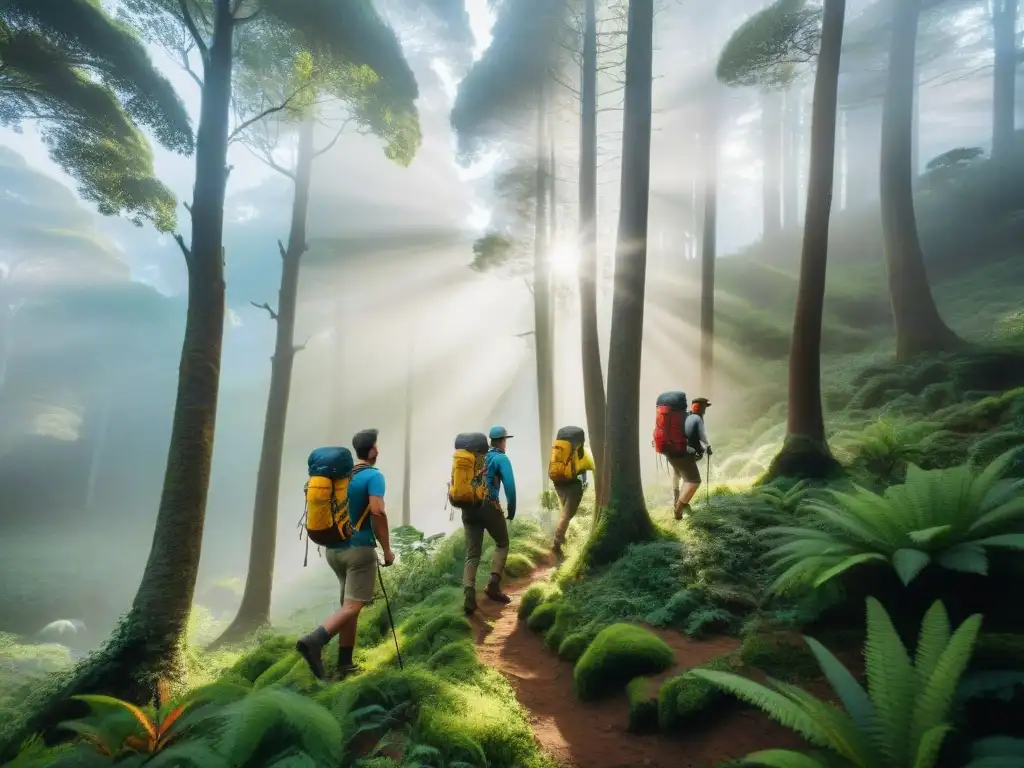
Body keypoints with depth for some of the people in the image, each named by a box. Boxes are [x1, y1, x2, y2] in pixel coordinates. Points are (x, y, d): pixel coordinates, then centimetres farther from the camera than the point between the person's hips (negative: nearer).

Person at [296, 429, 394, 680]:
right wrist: (387, 549, -14)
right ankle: (313, 641, -29)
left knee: (348, 605, 16)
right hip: (359, 549, -8)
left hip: (334, 549, 8)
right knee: (352, 607, -7)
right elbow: (377, 511, -22)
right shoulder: (373, 475, -10)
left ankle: (345, 664, 17)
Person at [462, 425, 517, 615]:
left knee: (472, 554, 6)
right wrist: (512, 510, -3)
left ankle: (469, 596, -11)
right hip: (489, 506, -5)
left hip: (469, 508, 5)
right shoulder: (501, 458, 0)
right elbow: (509, 485, -12)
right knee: (502, 544, 18)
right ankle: (493, 585, 3)